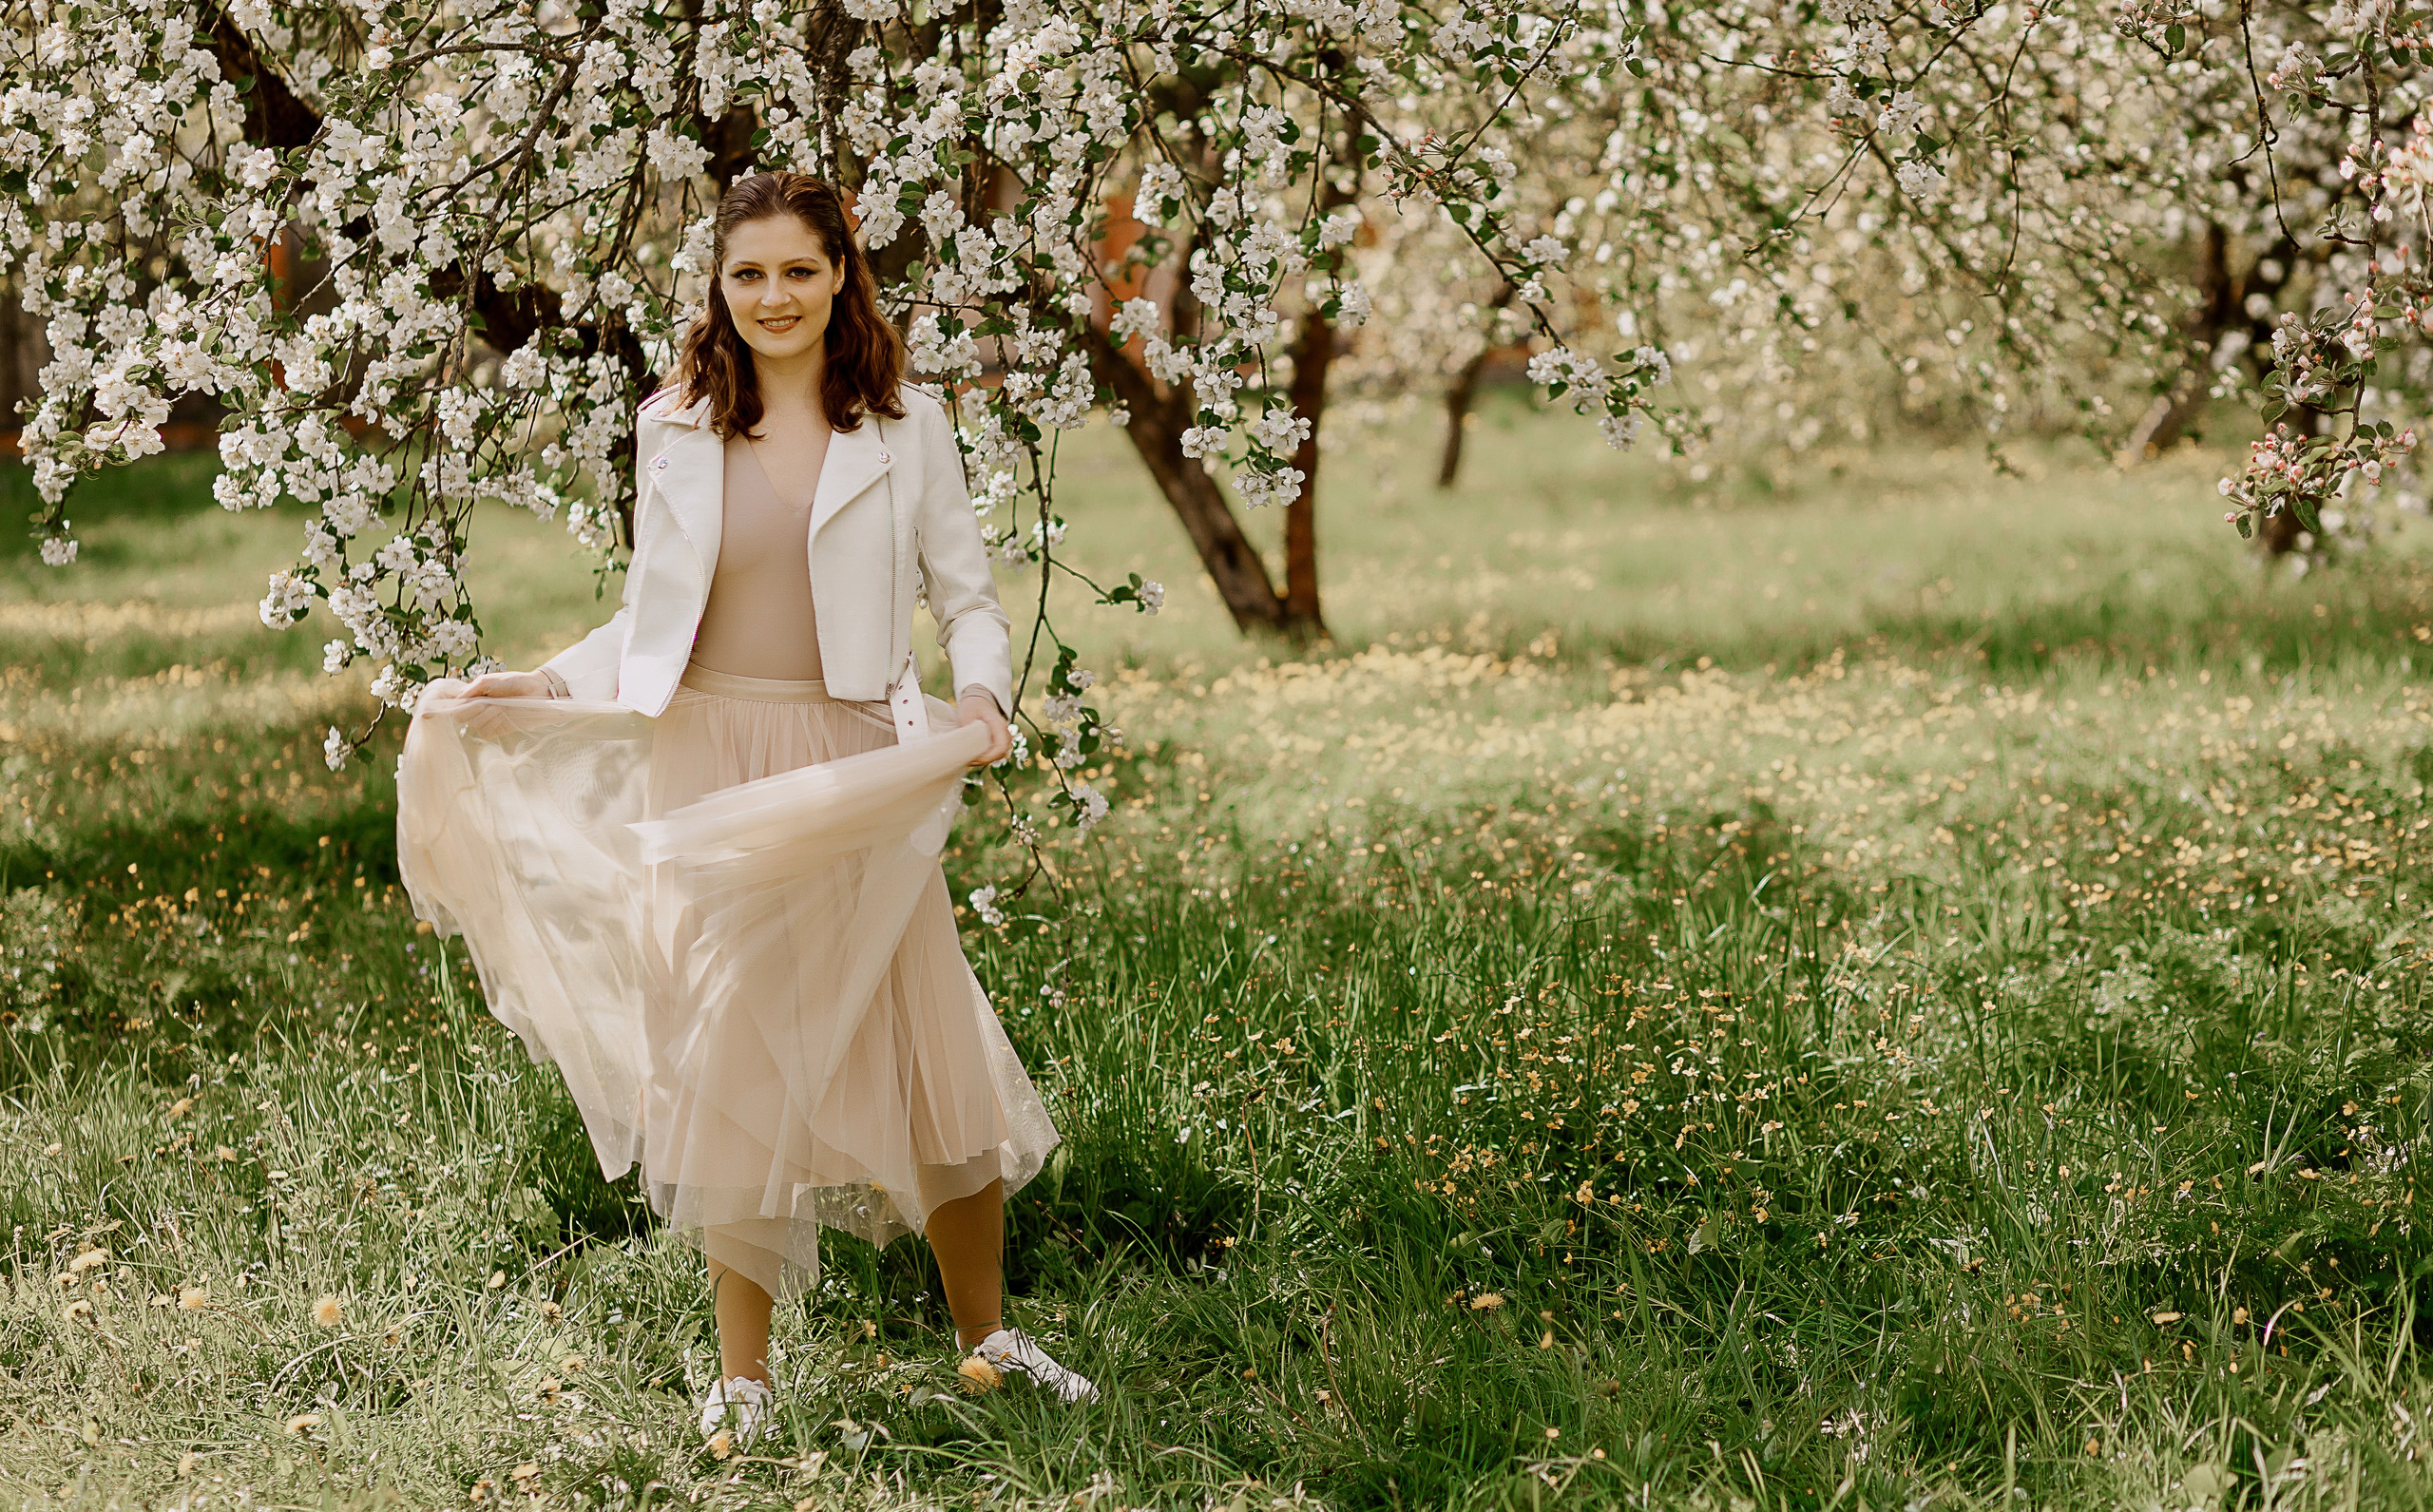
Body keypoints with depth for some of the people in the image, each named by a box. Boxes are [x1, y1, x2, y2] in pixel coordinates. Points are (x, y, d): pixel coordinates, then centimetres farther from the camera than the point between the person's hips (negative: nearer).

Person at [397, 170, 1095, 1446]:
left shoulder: (903, 430, 2)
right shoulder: (675, 429, 6)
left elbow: (967, 597, 5)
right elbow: (651, 618, 14)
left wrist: (981, 691, -14)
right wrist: (539, 685, 3)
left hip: (856, 775, -1)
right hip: (706, 769, 1)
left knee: (930, 1050, 1)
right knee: (723, 1064, 4)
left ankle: (987, 1333, 20)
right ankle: (742, 1374, 14)